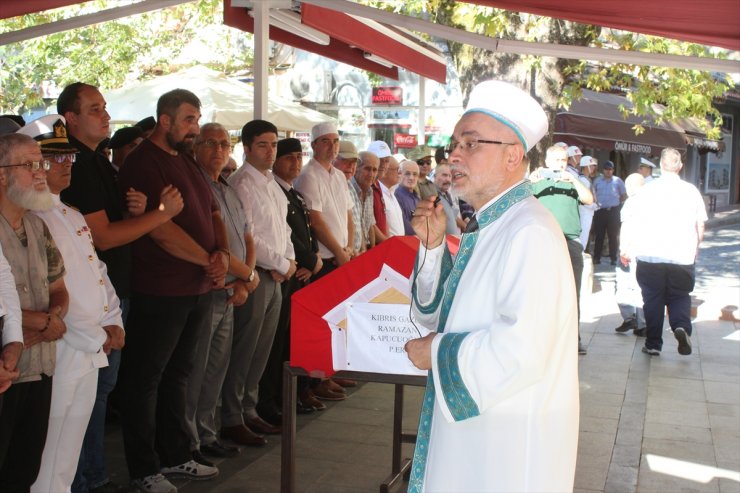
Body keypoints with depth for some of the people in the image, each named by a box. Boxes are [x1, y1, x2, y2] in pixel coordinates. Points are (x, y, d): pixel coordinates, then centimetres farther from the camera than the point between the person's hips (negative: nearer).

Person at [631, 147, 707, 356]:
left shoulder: (648, 190, -2)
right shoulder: (691, 191, 1)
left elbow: (634, 223, -2)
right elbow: (700, 225, 5)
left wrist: (628, 250, 8)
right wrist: (695, 249, 19)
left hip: (650, 255, 0)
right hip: (682, 256, 1)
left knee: (653, 300, 9)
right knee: (680, 297, 13)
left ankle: (653, 343, 11)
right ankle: (681, 326, -14)